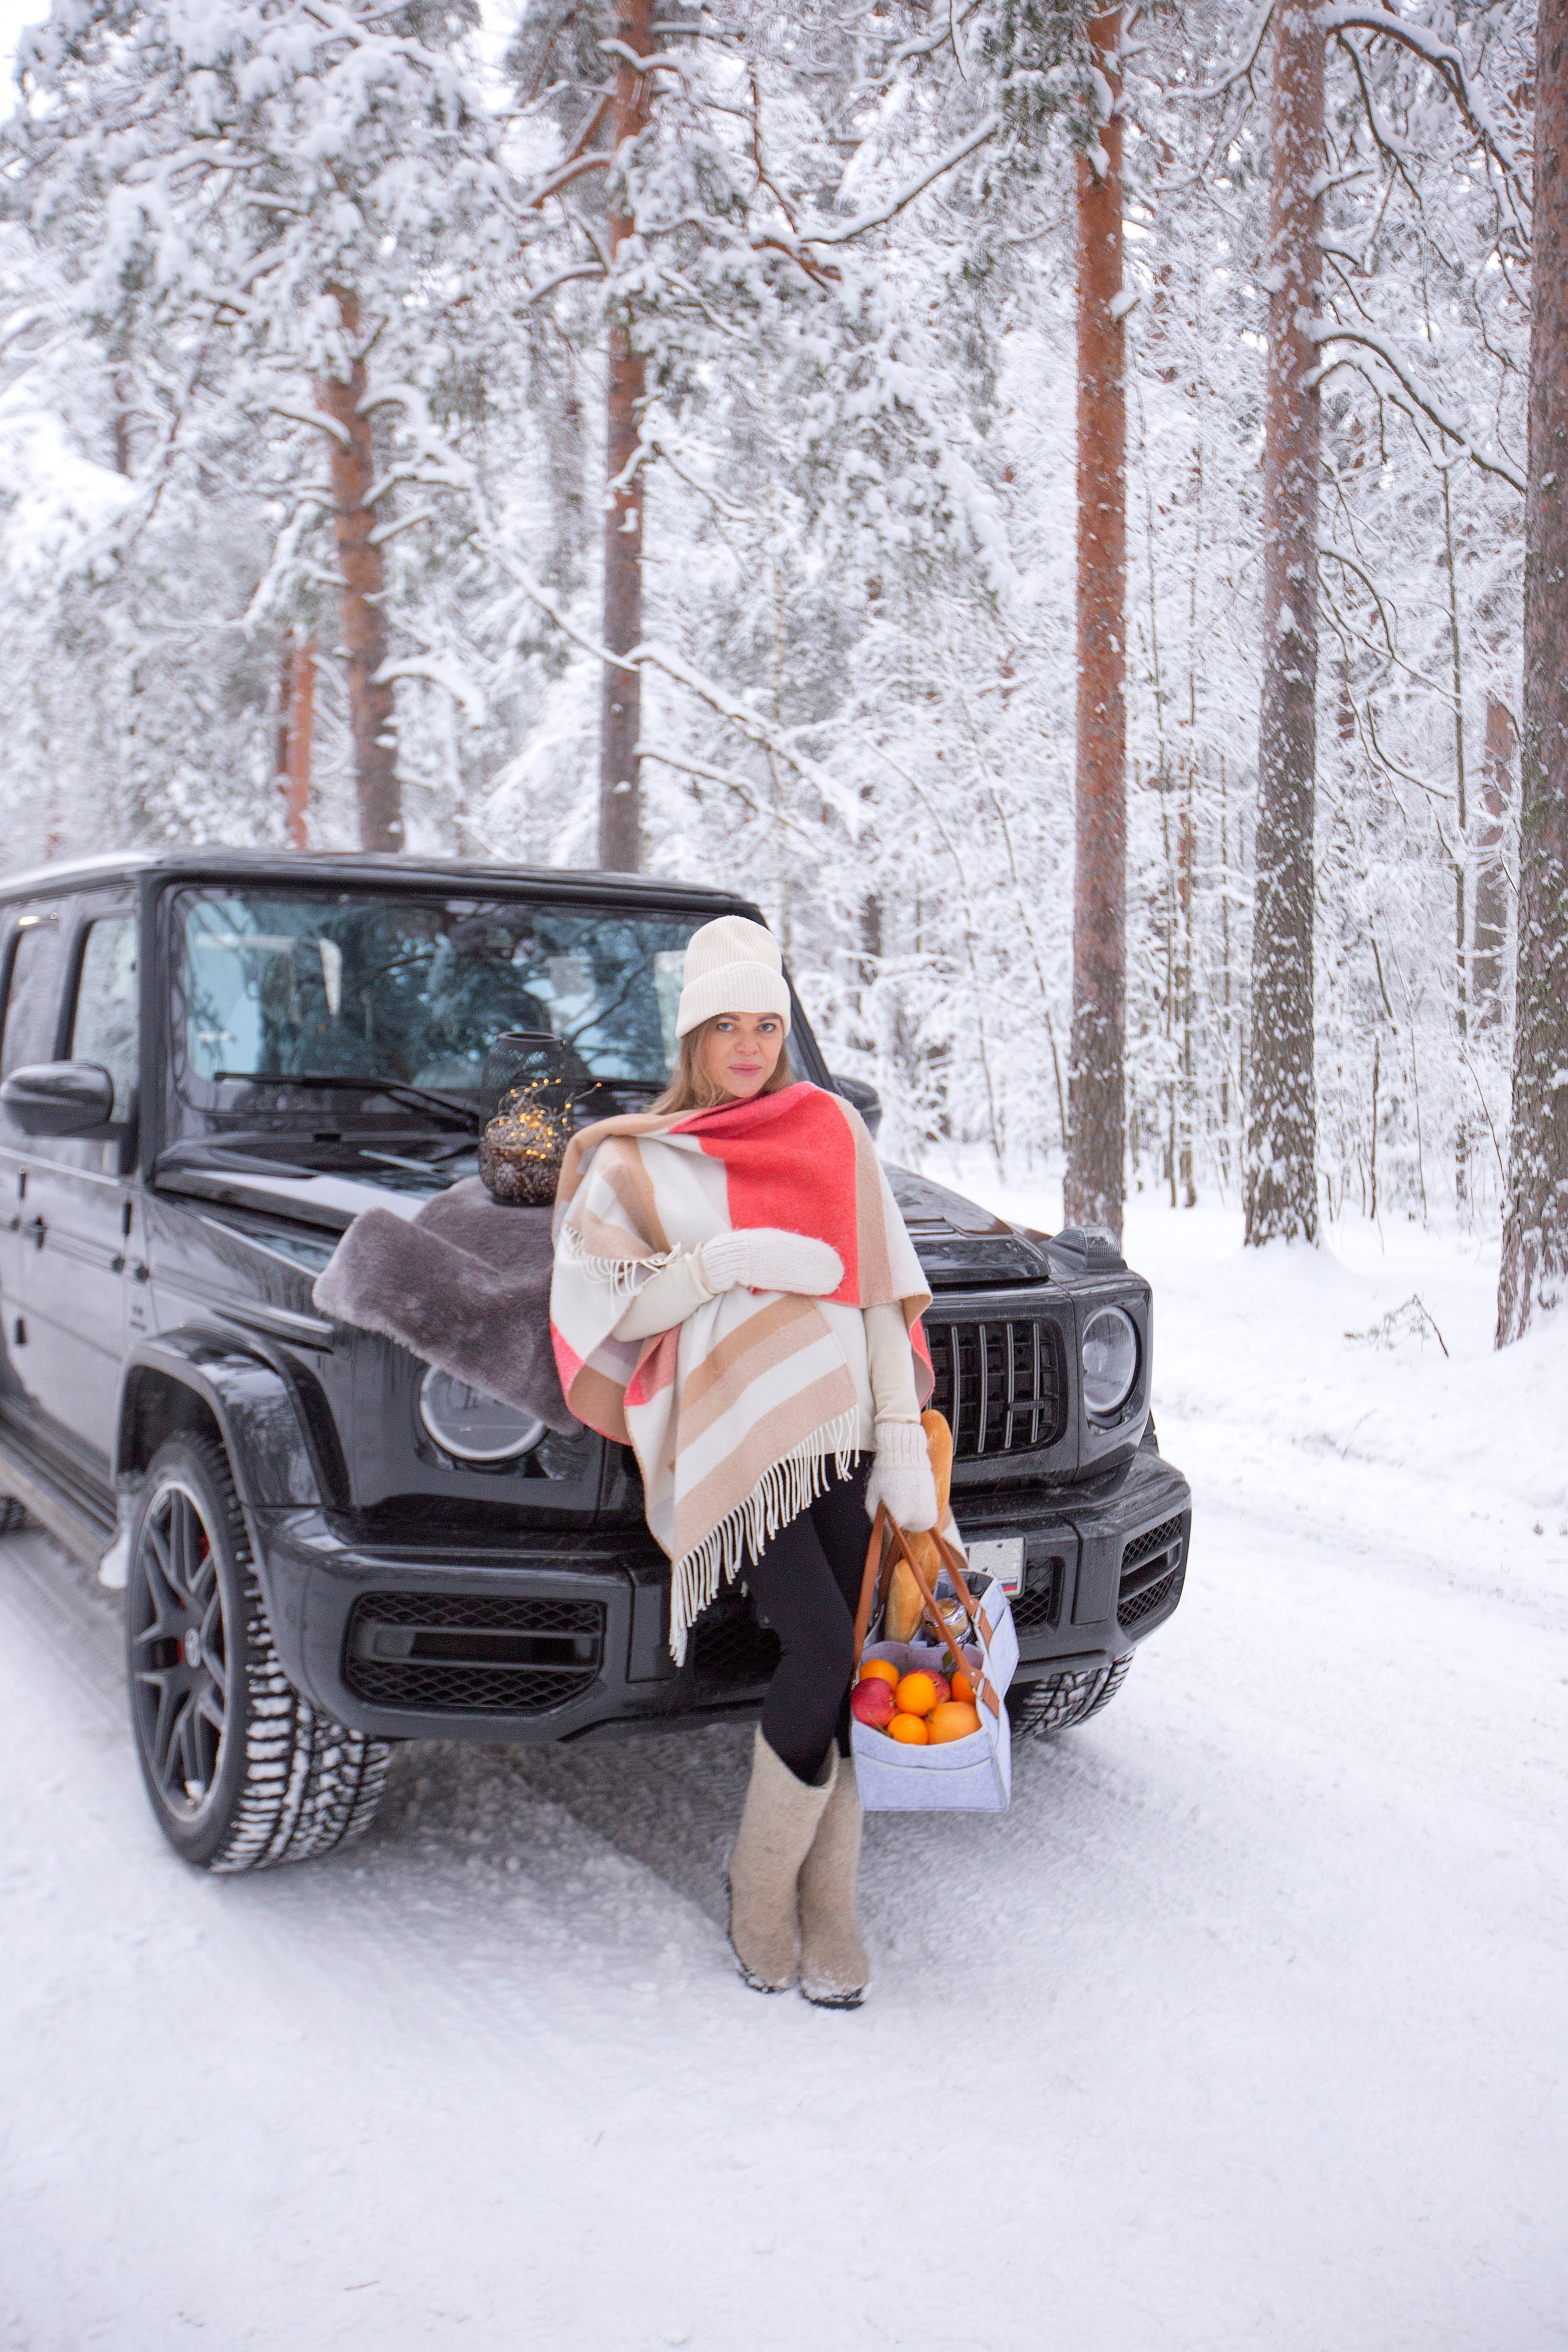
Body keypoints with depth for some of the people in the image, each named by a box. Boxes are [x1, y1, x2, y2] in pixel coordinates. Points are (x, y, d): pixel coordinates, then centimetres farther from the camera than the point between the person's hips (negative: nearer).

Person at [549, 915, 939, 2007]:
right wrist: (723, 1262, -10)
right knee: (819, 1651, -16)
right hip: (732, 1442, -3)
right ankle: (763, 1894, 6)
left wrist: (901, 1435, 2)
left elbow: (881, 1287, 10)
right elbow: (602, 1310, 2)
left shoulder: (833, 1129, 14)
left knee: (844, 1669, -1)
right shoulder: (636, 1161, 7)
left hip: (843, 1431, 3)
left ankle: (829, 1912, 15)